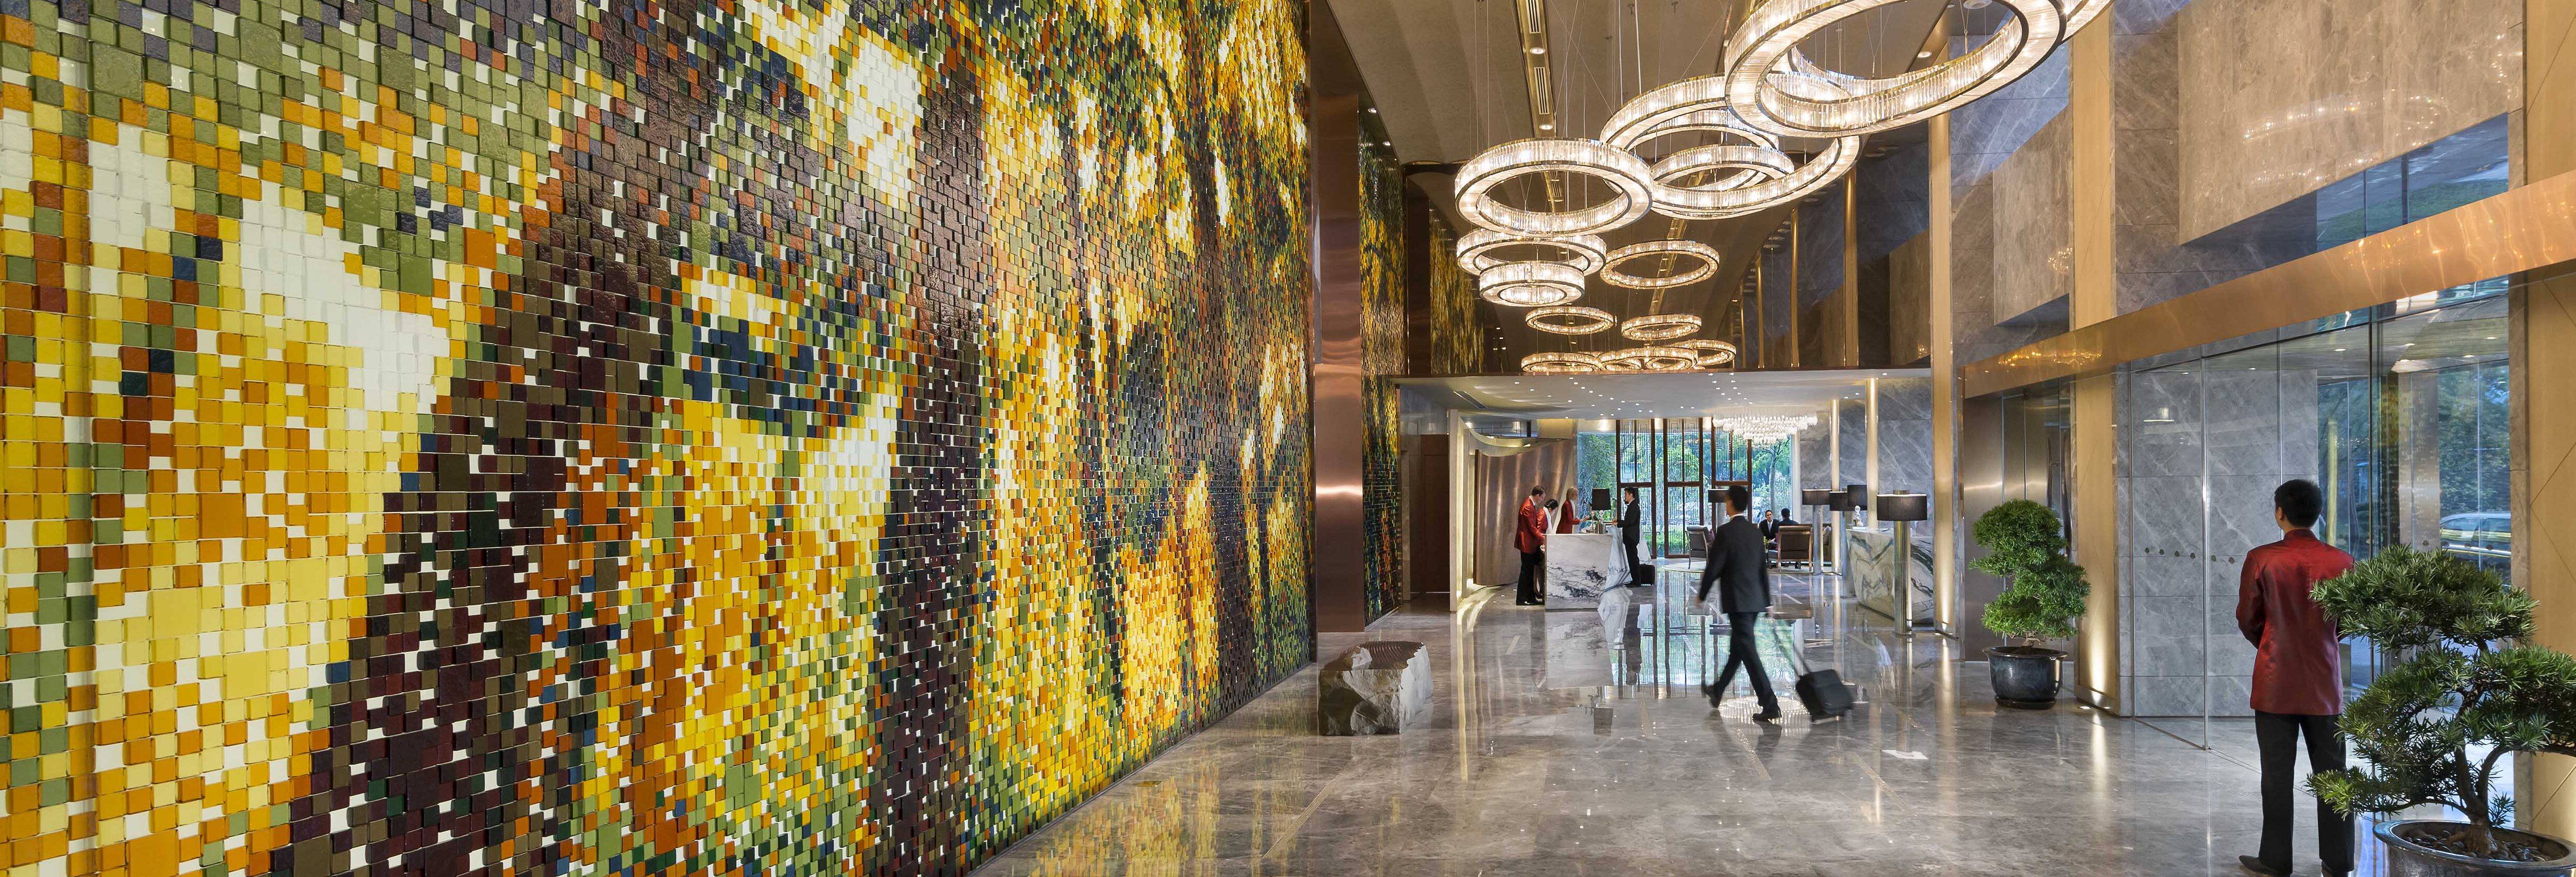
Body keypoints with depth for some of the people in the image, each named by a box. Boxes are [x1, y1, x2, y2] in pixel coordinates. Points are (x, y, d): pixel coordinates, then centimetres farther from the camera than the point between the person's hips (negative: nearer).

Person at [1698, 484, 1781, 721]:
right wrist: (1767, 601, 18)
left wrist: (1702, 594, 2)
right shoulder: (1756, 532, 8)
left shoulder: (1725, 532, -13)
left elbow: (1714, 568, -12)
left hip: (1737, 601, -8)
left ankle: (1770, 706, -11)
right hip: (1756, 600, 8)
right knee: (1737, 647, 18)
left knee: (1748, 652, -7)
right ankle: (1717, 692, 36)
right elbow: (1763, 568, 12)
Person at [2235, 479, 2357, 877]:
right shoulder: (2341, 561, -3)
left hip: (2275, 683, -2)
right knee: (2331, 771, 12)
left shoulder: (2261, 559, -10)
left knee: (2278, 774, 3)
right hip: (2325, 682, 3)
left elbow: (2247, 620, -1)